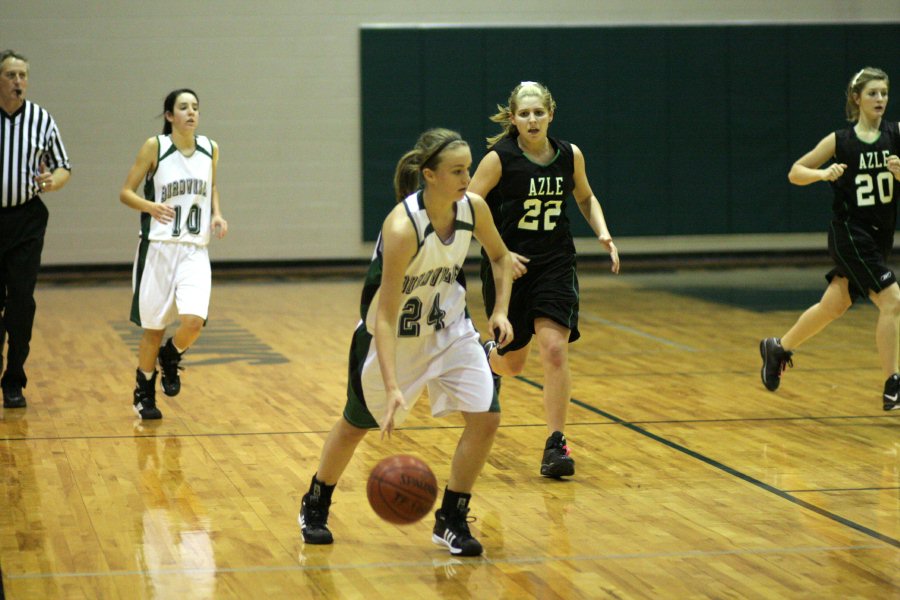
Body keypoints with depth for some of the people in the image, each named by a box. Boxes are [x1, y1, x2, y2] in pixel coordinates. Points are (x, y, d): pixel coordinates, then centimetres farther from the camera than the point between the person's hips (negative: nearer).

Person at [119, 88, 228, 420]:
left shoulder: (210, 149, 5)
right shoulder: (154, 147, -5)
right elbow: (125, 192, -2)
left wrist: (217, 215, 5)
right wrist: (151, 207, -21)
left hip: (194, 251, 2)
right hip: (158, 248, -2)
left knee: (194, 321, -18)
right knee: (153, 328, 4)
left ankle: (171, 357, 16)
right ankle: (144, 393, 26)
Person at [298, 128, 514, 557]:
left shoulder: (473, 208, -16)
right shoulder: (402, 227, -33)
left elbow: (499, 256, 7)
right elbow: (384, 317, -33)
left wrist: (500, 310, -6)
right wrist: (393, 388, -40)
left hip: (449, 329, 5)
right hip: (393, 334, -5)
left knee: (485, 418, -10)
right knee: (357, 423, 13)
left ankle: (451, 520, 6)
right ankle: (315, 506, 38)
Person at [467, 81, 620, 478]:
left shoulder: (570, 156, 0)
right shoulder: (499, 159, -12)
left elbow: (586, 198, 19)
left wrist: (603, 233, 2)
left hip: (555, 264, 2)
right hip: (509, 266, -2)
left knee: (554, 349, -16)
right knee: (513, 364, 9)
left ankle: (556, 444, -6)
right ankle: (488, 356, 48)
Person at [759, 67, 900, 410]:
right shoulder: (840, 141, -8)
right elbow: (795, 172, -1)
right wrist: (824, 174, -19)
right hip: (850, 233, -5)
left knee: (834, 306, 16)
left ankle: (778, 348, 39)